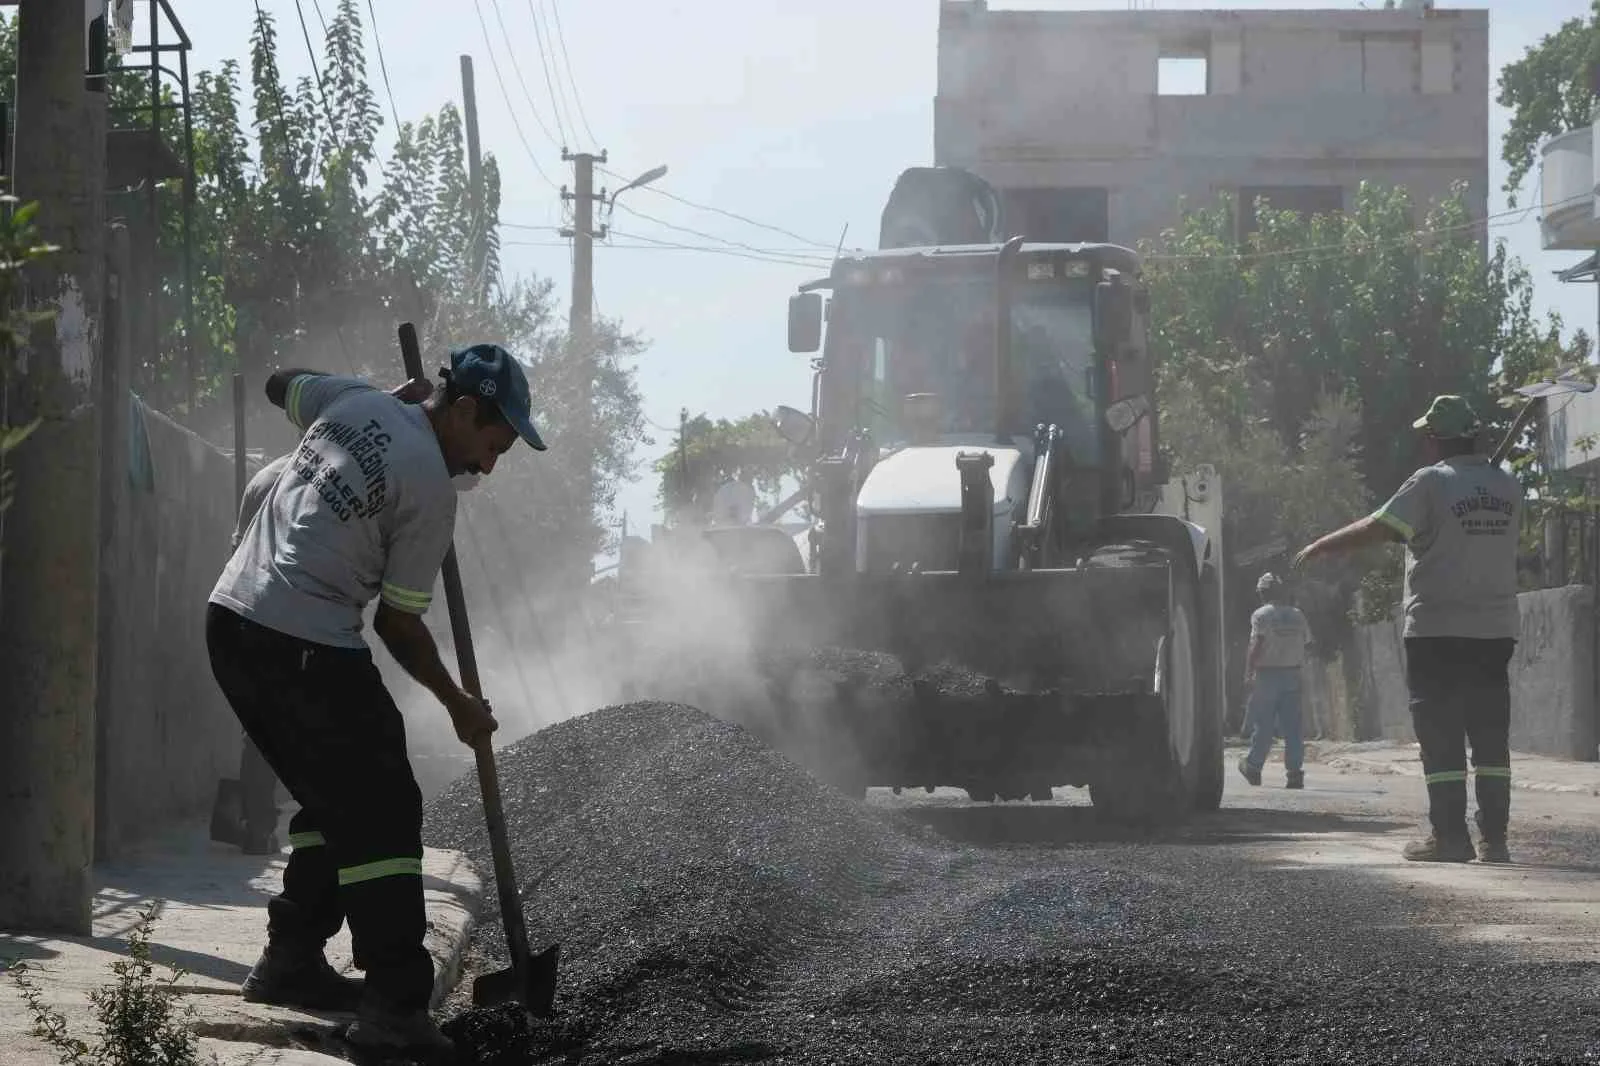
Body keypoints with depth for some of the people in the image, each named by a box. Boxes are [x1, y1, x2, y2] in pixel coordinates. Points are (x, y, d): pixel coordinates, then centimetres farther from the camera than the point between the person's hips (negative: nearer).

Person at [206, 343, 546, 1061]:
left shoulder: (353, 402, 10)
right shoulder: (432, 488, -9)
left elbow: (280, 384, 33)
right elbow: (398, 622, -4)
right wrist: (457, 704, 11)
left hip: (230, 620, 9)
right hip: (310, 651, -9)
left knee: (330, 800, 21)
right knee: (382, 813, -7)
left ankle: (291, 961, 24)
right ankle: (393, 1005, -14)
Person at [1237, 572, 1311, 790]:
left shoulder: (1261, 615, -7)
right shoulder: (1297, 615, 10)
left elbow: (1256, 646, -15)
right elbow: (1306, 641, 9)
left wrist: (1249, 673, -13)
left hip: (1268, 674, -4)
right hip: (1292, 674, 4)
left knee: (1263, 725, 4)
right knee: (1292, 726, 2)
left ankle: (1253, 768, 15)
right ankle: (1295, 773, -3)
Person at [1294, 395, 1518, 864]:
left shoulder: (1431, 483, -9)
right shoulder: (1508, 489, 9)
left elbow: (1378, 529, -13)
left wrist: (1320, 547, 0)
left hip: (1438, 631, -5)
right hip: (1496, 631, 5)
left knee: (1441, 737, -1)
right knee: (1491, 737, 6)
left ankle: (1450, 835, -4)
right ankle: (1494, 837, 3)